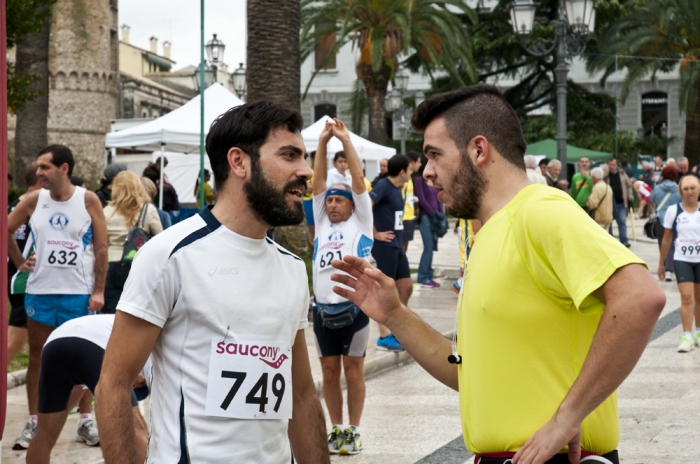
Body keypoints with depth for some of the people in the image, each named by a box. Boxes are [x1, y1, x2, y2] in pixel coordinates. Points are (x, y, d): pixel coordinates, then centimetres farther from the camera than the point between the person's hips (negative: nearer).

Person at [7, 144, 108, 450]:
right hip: (39, 291, 2)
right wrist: (19, 262, 6)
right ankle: (33, 423, 15)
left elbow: (101, 248, -5)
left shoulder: (88, 201, -6)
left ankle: (85, 421, 17)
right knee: (37, 357, 7)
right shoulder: (33, 200, 0)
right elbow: (6, 230, 14)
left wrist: (99, 290, -9)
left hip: (78, 292, -2)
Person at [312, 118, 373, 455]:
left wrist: (346, 140, -5)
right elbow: (318, 183, 7)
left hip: (352, 308, -4)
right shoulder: (321, 222, 13)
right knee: (329, 371, 8)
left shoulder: (360, 223, 4)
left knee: (353, 370, 2)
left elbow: (359, 180, -3)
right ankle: (336, 428, 17)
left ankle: (353, 431, 9)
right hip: (322, 309, 4)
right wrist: (323, 143, 0)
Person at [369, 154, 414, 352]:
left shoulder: (397, 188, 10)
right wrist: (375, 234, -18)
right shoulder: (383, 186, -15)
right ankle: (384, 337, 4)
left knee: (406, 286, 12)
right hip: (385, 245, -9)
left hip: (397, 245, 9)